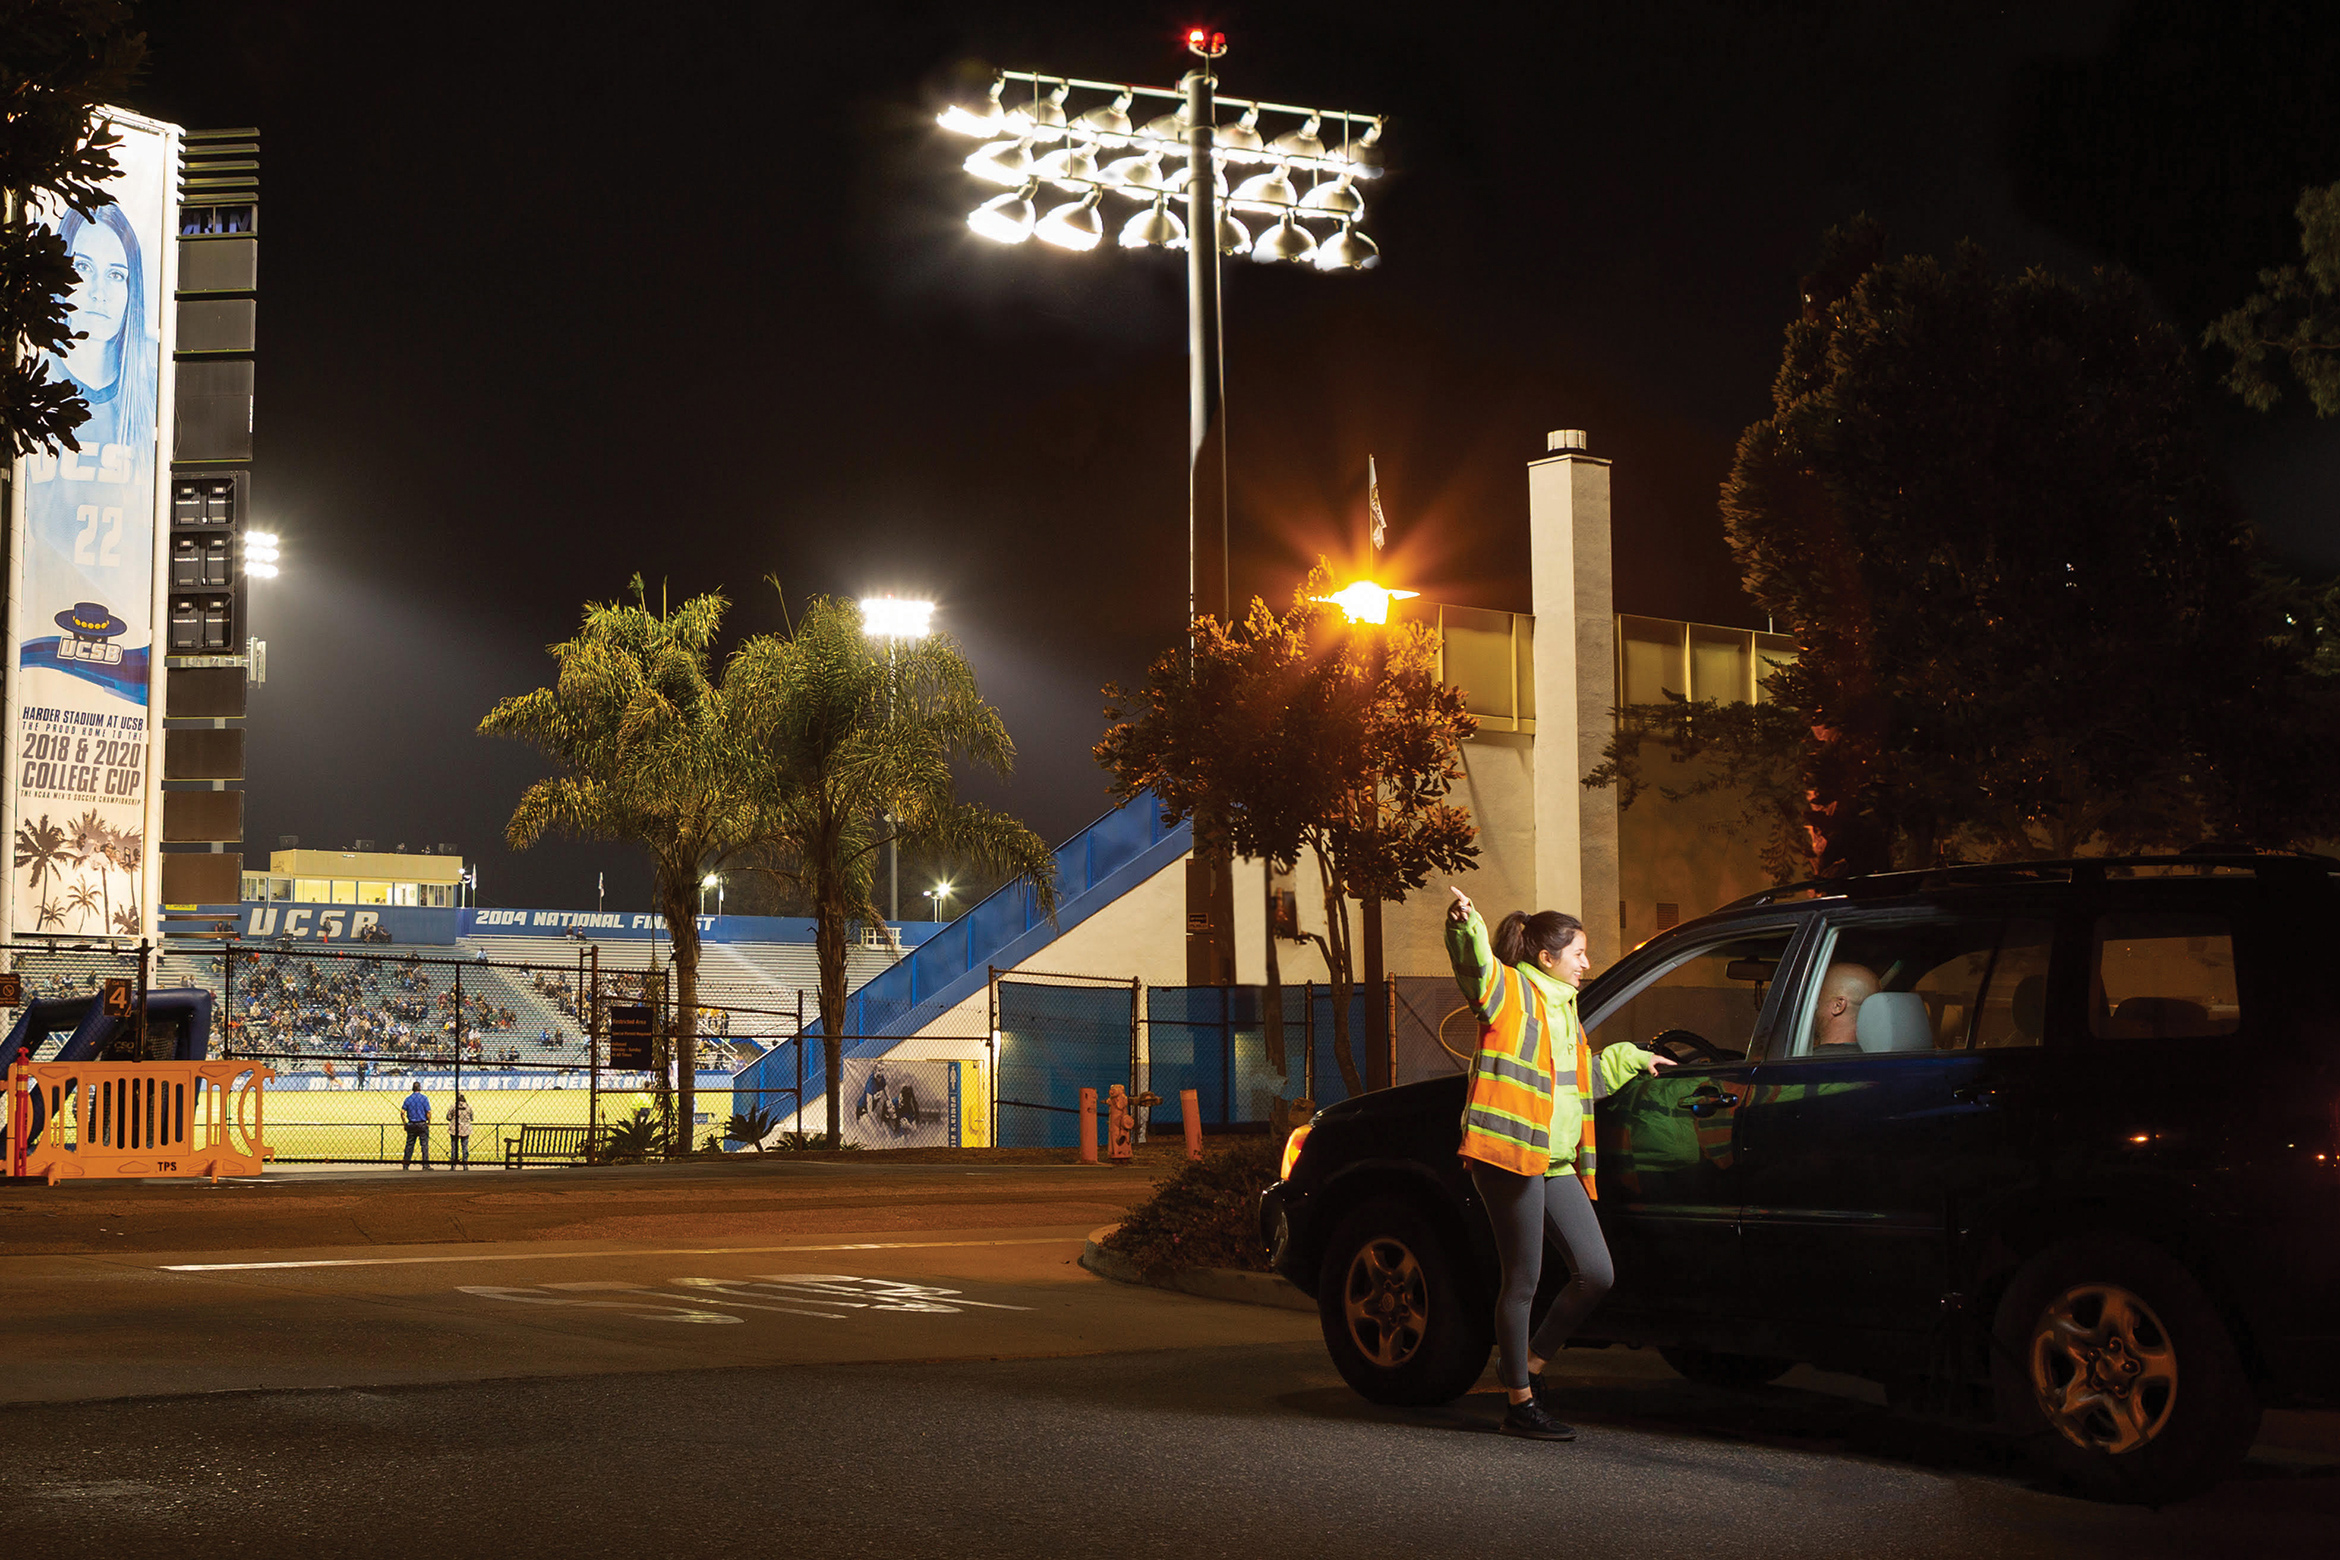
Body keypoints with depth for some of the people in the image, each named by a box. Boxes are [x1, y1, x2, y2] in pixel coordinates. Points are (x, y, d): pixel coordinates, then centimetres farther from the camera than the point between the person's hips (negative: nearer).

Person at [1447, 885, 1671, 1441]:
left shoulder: (1561, 1007, 25)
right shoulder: (1511, 990, -1)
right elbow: (1476, 968, -24)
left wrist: (1633, 1058, 48)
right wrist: (1465, 925, -44)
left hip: (1557, 1164, 9)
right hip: (1512, 1156, -9)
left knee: (1596, 1274, 5)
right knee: (1523, 1281, -3)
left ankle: (1528, 1360, 22)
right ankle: (1519, 1403, 7)